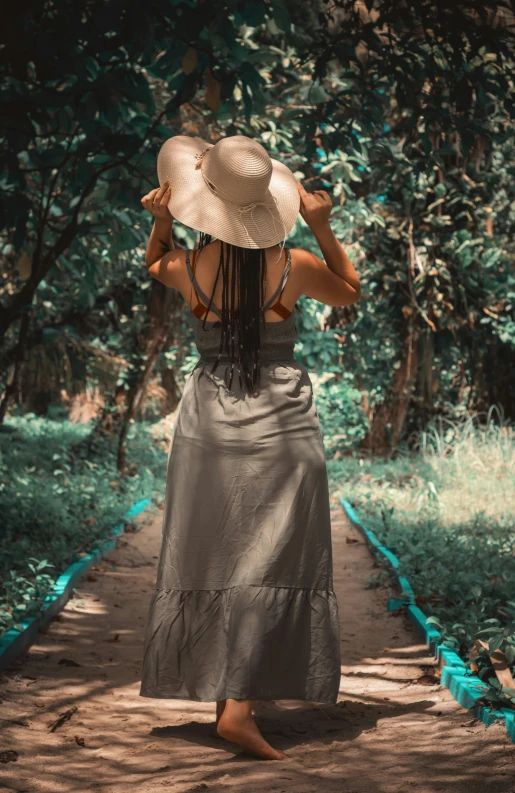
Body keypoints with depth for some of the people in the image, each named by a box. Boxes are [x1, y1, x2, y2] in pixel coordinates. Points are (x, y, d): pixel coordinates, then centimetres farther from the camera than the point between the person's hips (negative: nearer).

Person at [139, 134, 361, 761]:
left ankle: (222, 693, 22)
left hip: (209, 419, 2)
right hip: (281, 421, -2)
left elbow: (153, 263, 19)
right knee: (269, 562, -3)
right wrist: (323, 227, 2)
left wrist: (161, 219, 1)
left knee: (211, 553, 13)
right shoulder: (296, 266, -9)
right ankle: (238, 704, -13)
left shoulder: (189, 268, -6)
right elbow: (350, 293, 12)